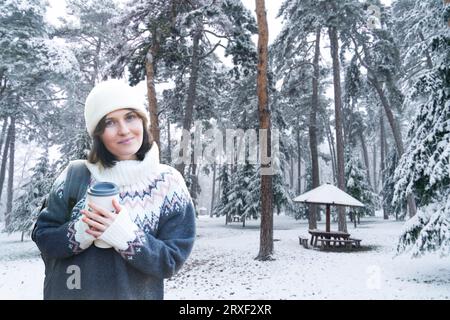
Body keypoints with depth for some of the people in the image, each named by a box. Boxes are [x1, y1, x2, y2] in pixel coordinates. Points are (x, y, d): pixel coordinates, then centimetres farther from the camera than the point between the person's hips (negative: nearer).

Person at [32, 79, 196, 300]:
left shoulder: (169, 183, -13)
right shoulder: (76, 177, -8)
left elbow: (171, 261, -13)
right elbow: (42, 236, -3)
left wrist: (127, 236, -27)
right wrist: (79, 233, -22)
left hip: (135, 294, -1)